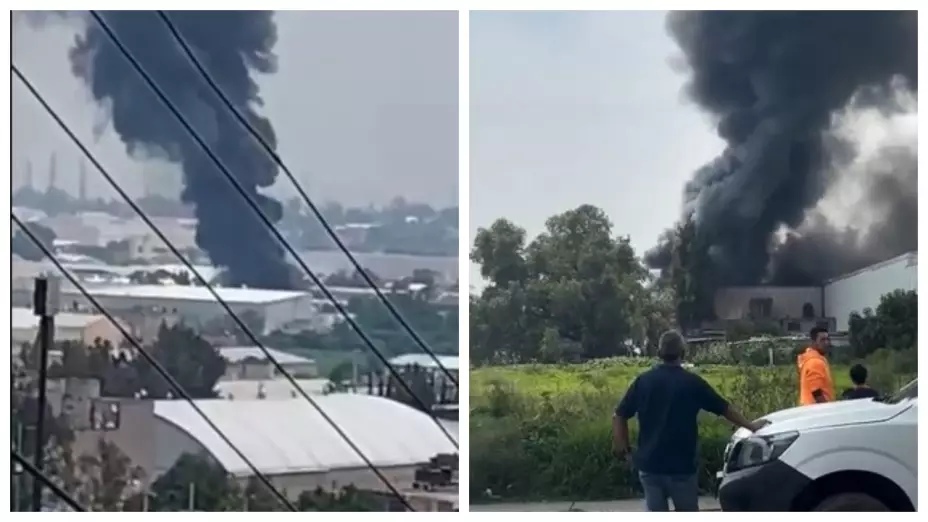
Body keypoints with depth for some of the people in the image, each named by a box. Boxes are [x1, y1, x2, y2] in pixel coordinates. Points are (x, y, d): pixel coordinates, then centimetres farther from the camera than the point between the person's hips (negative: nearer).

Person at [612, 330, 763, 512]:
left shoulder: (643, 381, 2)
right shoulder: (692, 382, -4)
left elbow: (619, 415, 2)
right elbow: (725, 408, 6)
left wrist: (623, 449, 10)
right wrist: (750, 426, 20)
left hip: (649, 464, 2)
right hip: (681, 466, -2)